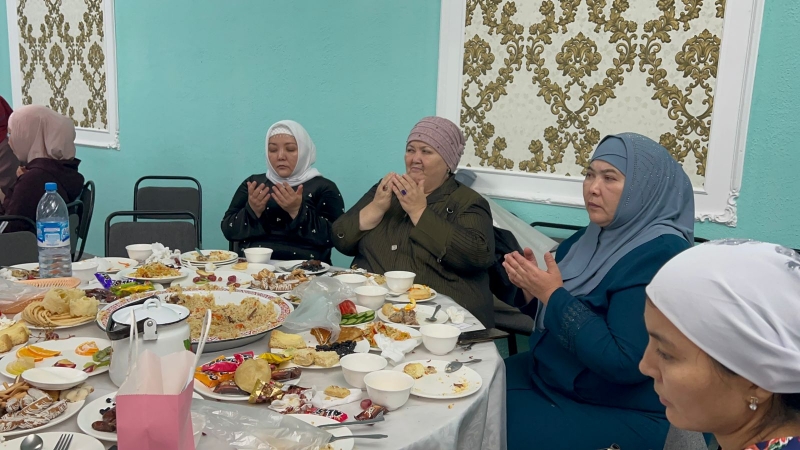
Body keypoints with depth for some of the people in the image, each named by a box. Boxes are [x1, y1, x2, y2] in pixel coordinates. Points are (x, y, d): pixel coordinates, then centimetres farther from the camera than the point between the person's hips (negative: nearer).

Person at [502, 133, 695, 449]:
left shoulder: (660, 256, -22)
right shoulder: (592, 236, 3)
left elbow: (625, 363, -28)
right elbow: (551, 318, 12)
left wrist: (554, 295, -25)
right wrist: (531, 288, -9)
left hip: (616, 414, -8)